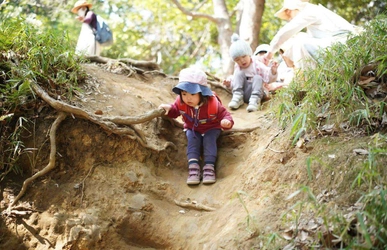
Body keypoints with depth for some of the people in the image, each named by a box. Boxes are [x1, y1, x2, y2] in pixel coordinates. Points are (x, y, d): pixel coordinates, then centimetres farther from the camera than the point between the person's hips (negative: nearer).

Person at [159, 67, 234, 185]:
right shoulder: (181, 102, -21)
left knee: (209, 139, -27)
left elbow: (224, 114, -24)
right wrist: (169, 108, -27)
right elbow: (175, 111, -3)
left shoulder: (213, 103, -30)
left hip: (211, 129, -2)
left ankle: (209, 167, -30)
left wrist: (227, 122, -48)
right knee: (192, 139, -24)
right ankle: (193, 166, -31)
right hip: (192, 129, 2)